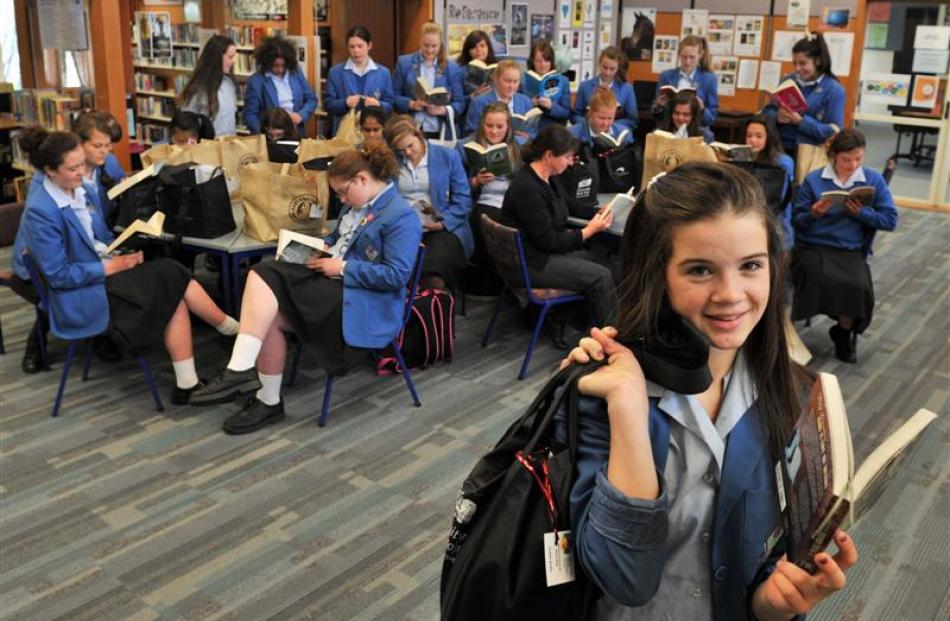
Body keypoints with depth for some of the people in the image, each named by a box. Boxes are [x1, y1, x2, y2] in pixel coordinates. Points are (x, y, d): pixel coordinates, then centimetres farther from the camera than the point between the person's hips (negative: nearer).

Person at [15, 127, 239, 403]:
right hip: (82, 296, -8)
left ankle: (187, 384, -15)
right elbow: (58, 276, -19)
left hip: (102, 270, 8)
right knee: (169, 276, -19)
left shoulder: (77, 190, 5)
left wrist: (124, 251, -4)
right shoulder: (41, 212, -20)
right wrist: (112, 267, -18)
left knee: (174, 298, -17)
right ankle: (236, 331, -2)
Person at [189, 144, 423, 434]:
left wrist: (343, 267, -17)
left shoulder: (401, 216, -14)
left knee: (269, 314, -20)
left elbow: (396, 275, -20)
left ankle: (269, 400, -11)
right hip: (331, 278, 9)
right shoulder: (358, 204, 14)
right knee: (261, 274, -15)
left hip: (362, 300, -9)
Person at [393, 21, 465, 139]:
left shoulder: (452, 68, 8)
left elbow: (460, 104, 5)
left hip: (439, 132, 1)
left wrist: (443, 110, -14)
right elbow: (393, 96, 5)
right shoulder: (404, 63, 6)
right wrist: (411, 104, -13)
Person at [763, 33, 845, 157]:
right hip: (779, 148, 4)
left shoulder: (834, 90, -2)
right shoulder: (787, 81, 12)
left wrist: (801, 121, -18)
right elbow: (768, 111, 12)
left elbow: (834, 131, -8)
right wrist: (777, 117, -11)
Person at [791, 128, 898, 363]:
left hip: (851, 251, 2)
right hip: (814, 247, -2)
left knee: (859, 286, -27)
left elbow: (891, 220, 1)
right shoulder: (813, 179, -1)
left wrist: (861, 213, -12)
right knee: (826, 280, -32)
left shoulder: (874, 180, 4)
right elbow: (796, 220, 1)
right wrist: (814, 214, -19)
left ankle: (845, 332, 4)